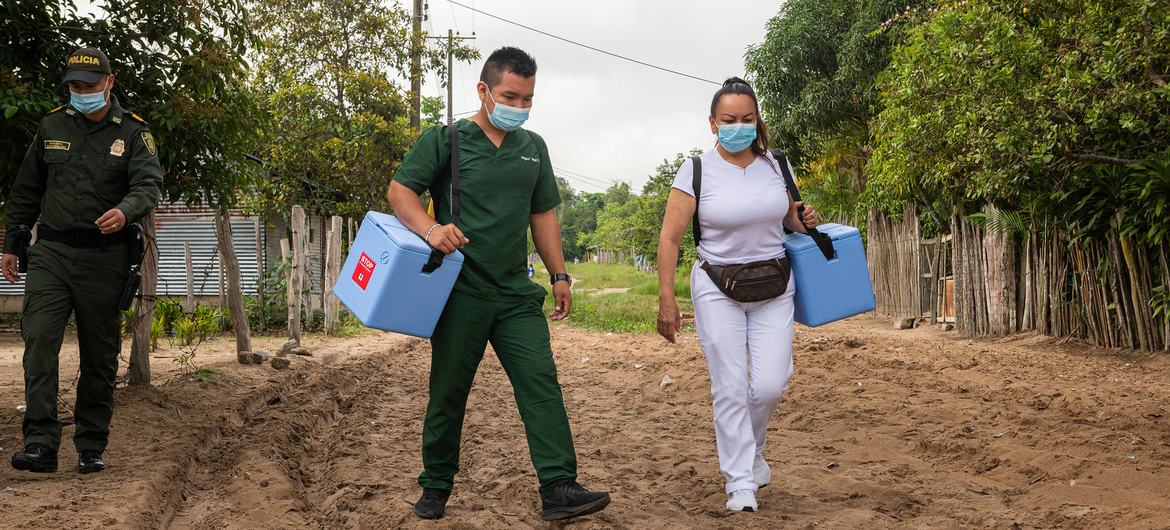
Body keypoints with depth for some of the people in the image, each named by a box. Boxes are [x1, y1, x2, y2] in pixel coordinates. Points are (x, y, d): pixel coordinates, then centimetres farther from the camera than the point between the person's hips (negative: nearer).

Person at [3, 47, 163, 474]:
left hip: (104, 258, -2)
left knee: (100, 356, 4)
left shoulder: (133, 133, 2)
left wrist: (125, 211, -36)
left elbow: (149, 184, -14)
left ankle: (91, 449, 14)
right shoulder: (52, 126, 11)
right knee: (39, 339, -14)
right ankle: (41, 444, -15)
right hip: (51, 252, 2)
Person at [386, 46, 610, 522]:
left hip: (517, 294, 4)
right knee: (448, 393, 6)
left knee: (542, 384, -7)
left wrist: (559, 275, 14)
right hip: (460, 292, -3)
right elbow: (400, 190, -5)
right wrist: (430, 229, -24)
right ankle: (436, 487, 21)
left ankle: (559, 489, -8)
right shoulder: (444, 140, -1)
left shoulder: (533, 148, 14)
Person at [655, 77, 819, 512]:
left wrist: (806, 222, -5)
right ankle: (740, 481, 10)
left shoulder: (776, 166, 2)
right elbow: (670, 238, -8)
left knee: (769, 384, -5)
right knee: (730, 388, -3)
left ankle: (751, 448, 27)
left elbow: (790, 218, 19)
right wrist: (666, 299, -14)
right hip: (718, 289, -2)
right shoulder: (696, 171, -8)